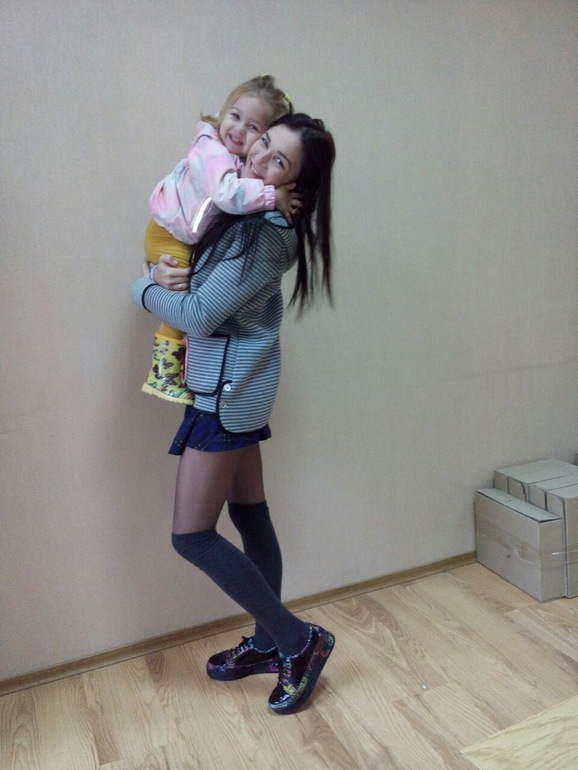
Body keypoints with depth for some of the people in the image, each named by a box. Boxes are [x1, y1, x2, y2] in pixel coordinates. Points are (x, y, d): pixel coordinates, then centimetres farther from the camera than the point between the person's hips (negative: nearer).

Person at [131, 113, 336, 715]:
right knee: (250, 517, 15)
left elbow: (199, 316, -19)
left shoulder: (268, 235, -20)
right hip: (233, 386, 9)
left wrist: (144, 289, -1)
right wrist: (168, 271, -1)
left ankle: (300, 640, 10)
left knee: (192, 536, -2)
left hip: (228, 390, -9)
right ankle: (268, 644, 31)